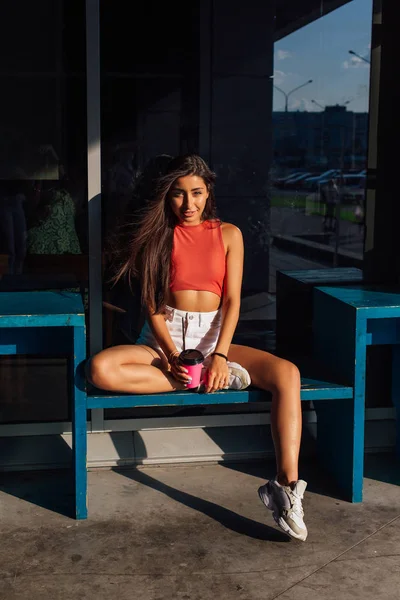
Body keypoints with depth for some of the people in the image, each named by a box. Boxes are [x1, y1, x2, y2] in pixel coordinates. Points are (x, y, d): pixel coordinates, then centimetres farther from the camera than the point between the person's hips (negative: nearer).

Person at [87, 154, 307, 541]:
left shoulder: (228, 234, 7)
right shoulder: (157, 236, 6)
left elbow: (232, 300, -1)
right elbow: (151, 305, -1)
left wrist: (220, 356, -17)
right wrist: (172, 356, -17)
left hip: (214, 336, 0)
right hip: (163, 338, 0)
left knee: (287, 373, -27)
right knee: (100, 369, -32)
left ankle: (286, 484, -31)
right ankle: (215, 379, -25)